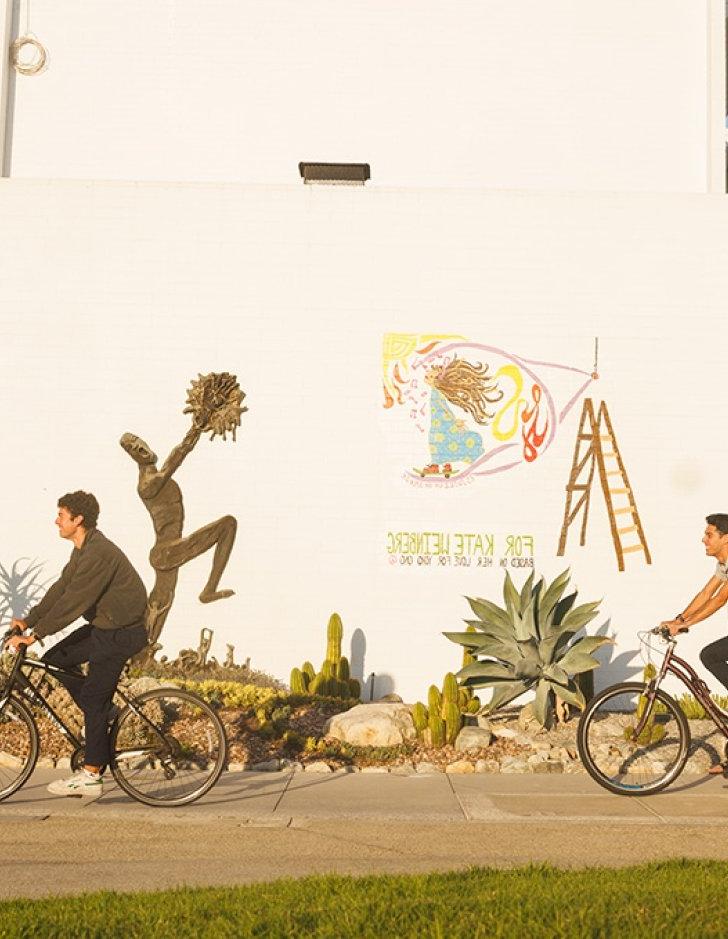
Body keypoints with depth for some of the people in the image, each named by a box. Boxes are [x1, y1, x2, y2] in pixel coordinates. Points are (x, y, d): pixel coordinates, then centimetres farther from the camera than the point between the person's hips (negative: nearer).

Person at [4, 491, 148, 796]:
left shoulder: (99, 554, -24)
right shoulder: (83, 550, 9)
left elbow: (72, 602, -27)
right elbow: (60, 589, 12)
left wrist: (34, 635, -23)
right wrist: (27, 621, 7)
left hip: (121, 633, -10)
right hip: (103, 626, 10)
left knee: (92, 698, -7)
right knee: (56, 659, 8)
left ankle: (92, 775, 1)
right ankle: (103, 713, 17)